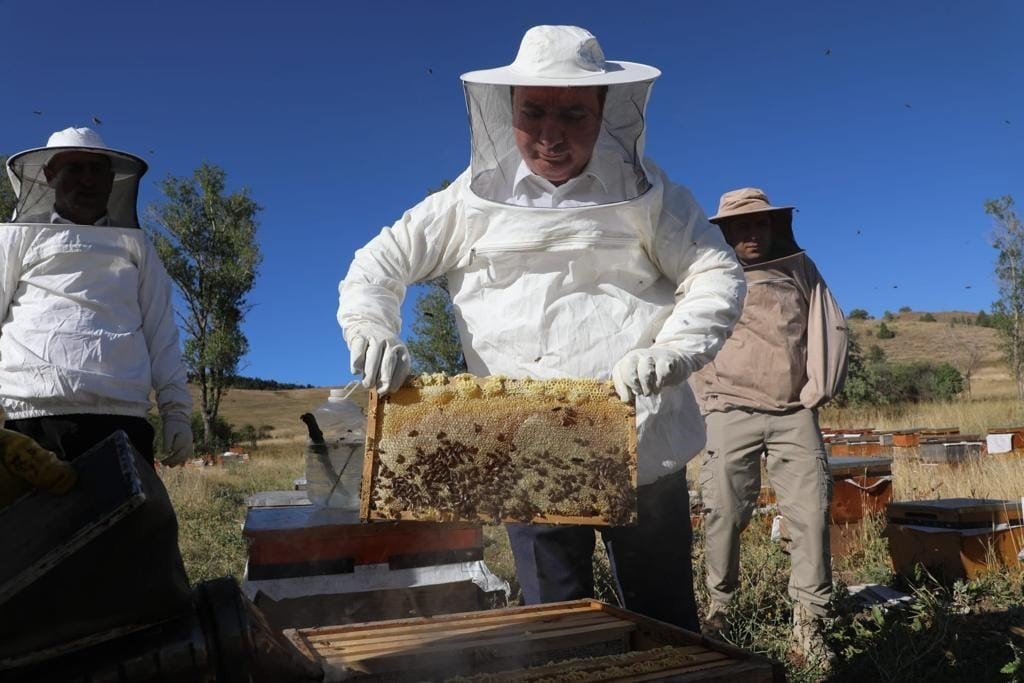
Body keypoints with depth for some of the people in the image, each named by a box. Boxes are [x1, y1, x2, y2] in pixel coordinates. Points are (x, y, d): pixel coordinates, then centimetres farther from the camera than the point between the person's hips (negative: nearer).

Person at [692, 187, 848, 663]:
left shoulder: (799, 268, 12)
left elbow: (830, 329, 10)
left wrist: (819, 392, 2)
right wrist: (708, 398, -2)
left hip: (794, 413, 2)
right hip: (732, 411, -2)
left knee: (811, 510, -6)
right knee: (723, 512, -2)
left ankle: (808, 623, 2)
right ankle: (718, 608, 14)